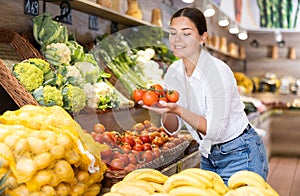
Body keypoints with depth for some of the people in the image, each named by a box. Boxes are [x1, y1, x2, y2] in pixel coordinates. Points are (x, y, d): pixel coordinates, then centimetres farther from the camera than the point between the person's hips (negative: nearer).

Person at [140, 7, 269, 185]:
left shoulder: (218, 71, -23)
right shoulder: (173, 72, -4)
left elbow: (215, 130, -25)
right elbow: (173, 129, -2)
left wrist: (178, 110, -36)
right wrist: (166, 110, -23)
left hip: (241, 155, -6)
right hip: (208, 156, 6)